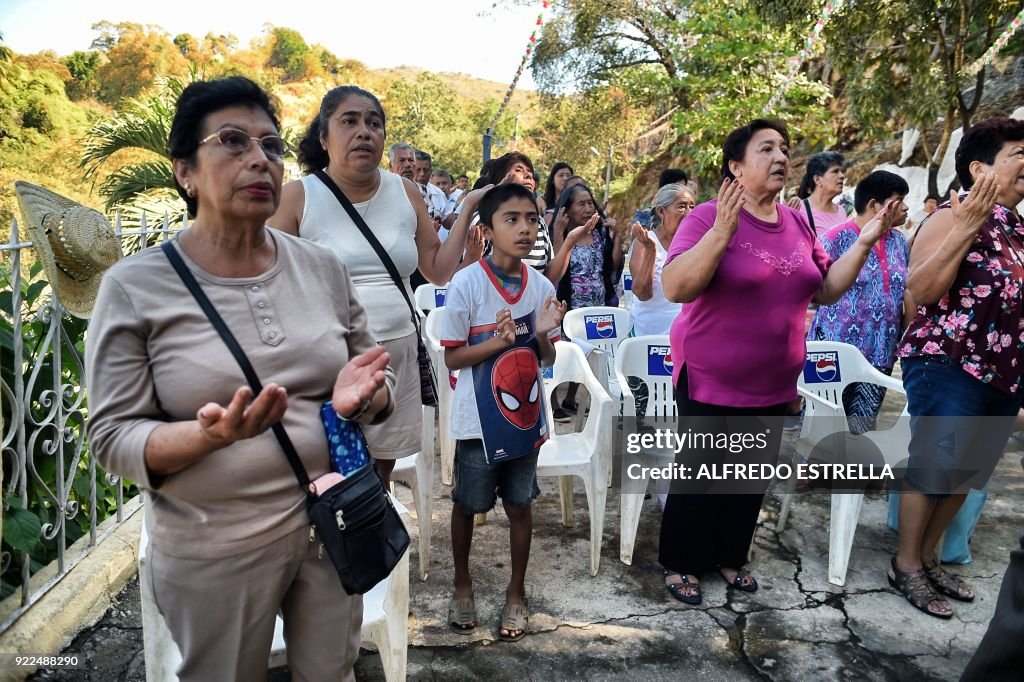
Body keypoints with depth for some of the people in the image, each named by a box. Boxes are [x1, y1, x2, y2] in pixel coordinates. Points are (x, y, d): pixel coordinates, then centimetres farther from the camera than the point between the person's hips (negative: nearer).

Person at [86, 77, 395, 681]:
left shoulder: (324, 267, -1)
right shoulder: (136, 287, -11)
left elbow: (380, 387, 6)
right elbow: (114, 438, -10)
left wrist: (361, 396, -18)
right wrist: (211, 435, -29)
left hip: (333, 523, 3)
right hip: (215, 549, -2)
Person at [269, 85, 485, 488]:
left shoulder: (406, 193, 7)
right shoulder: (298, 197, -4)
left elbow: (438, 270, 11)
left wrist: (466, 212, 5)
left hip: (397, 352, 4)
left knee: (382, 470, 14)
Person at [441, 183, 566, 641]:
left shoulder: (542, 287, -2)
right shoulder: (466, 284, -15)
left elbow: (547, 359, 6)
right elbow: (452, 358, -11)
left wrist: (544, 335, -15)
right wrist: (497, 341, -25)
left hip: (525, 414, 3)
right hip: (479, 419, -3)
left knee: (520, 505, 14)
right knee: (467, 505, 14)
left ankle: (516, 592, 34)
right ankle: (463, 584, 38)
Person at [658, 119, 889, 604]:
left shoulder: (797, 223, 4)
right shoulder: (709, 217, -15)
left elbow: (826, 290, 11)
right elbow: (675, 288, -26)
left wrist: (864, 243, -1)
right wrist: (721, 233, -35)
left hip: (773, 384, 6)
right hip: (711, 382, -6)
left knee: (753, 478, 18)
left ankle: (730, 557, 39)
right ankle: (680, 564, 29)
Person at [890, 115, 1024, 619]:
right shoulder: (953, 216, -10)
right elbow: (920, 291, -21)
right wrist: (965, 230, -25)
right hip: (949, 366, -8)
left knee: (968, 473, 14)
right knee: (934, 467, -2)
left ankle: (927, 558, 30)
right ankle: (905, 565, 15)